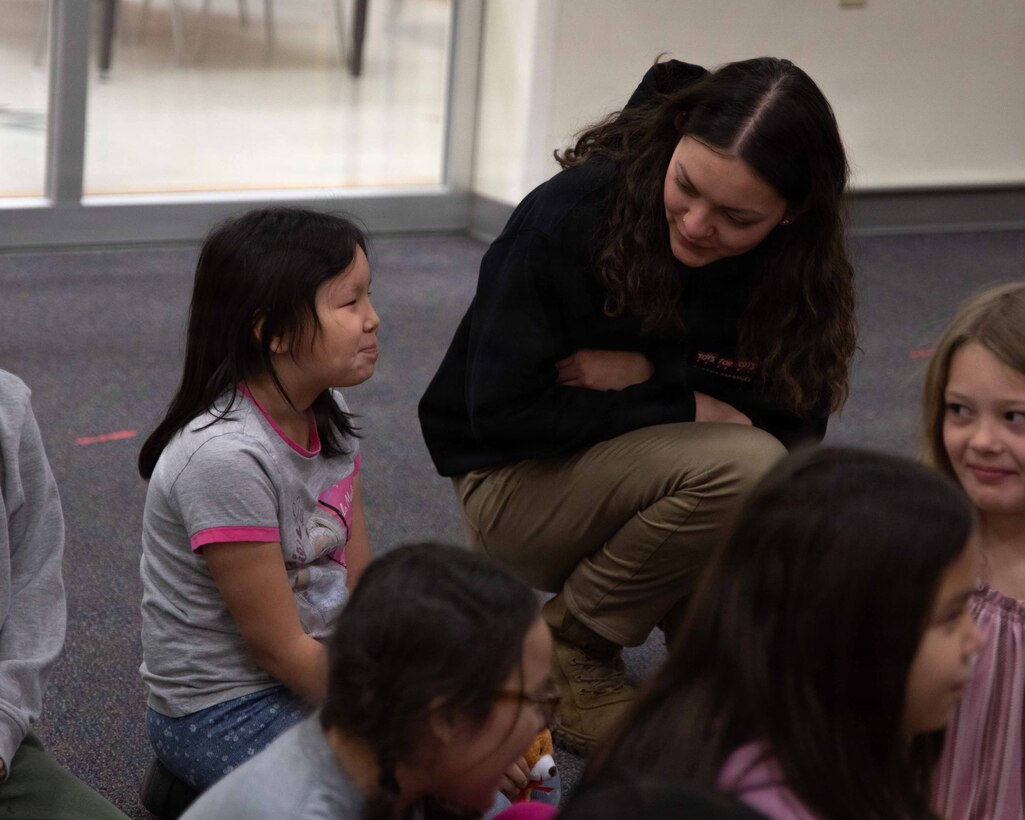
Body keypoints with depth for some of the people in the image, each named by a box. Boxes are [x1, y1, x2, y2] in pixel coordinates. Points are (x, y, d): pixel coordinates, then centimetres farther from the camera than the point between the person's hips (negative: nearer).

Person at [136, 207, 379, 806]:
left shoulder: (328, 418, 0)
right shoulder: (227, 457, -26)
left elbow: (364, 586, 1)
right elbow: (279, 647, -20)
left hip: (317, 670, 8)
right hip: (225, 710, -8)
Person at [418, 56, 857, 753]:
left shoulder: (799, 261, -11)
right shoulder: (575, 212, -23)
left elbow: (794, 420, -12)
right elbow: (503, 409, -19)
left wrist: (653, 371, -23)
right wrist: (685, 404, -21)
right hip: (519, 481, -4)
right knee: (742, 464, -31)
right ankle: (568, 647, -11)